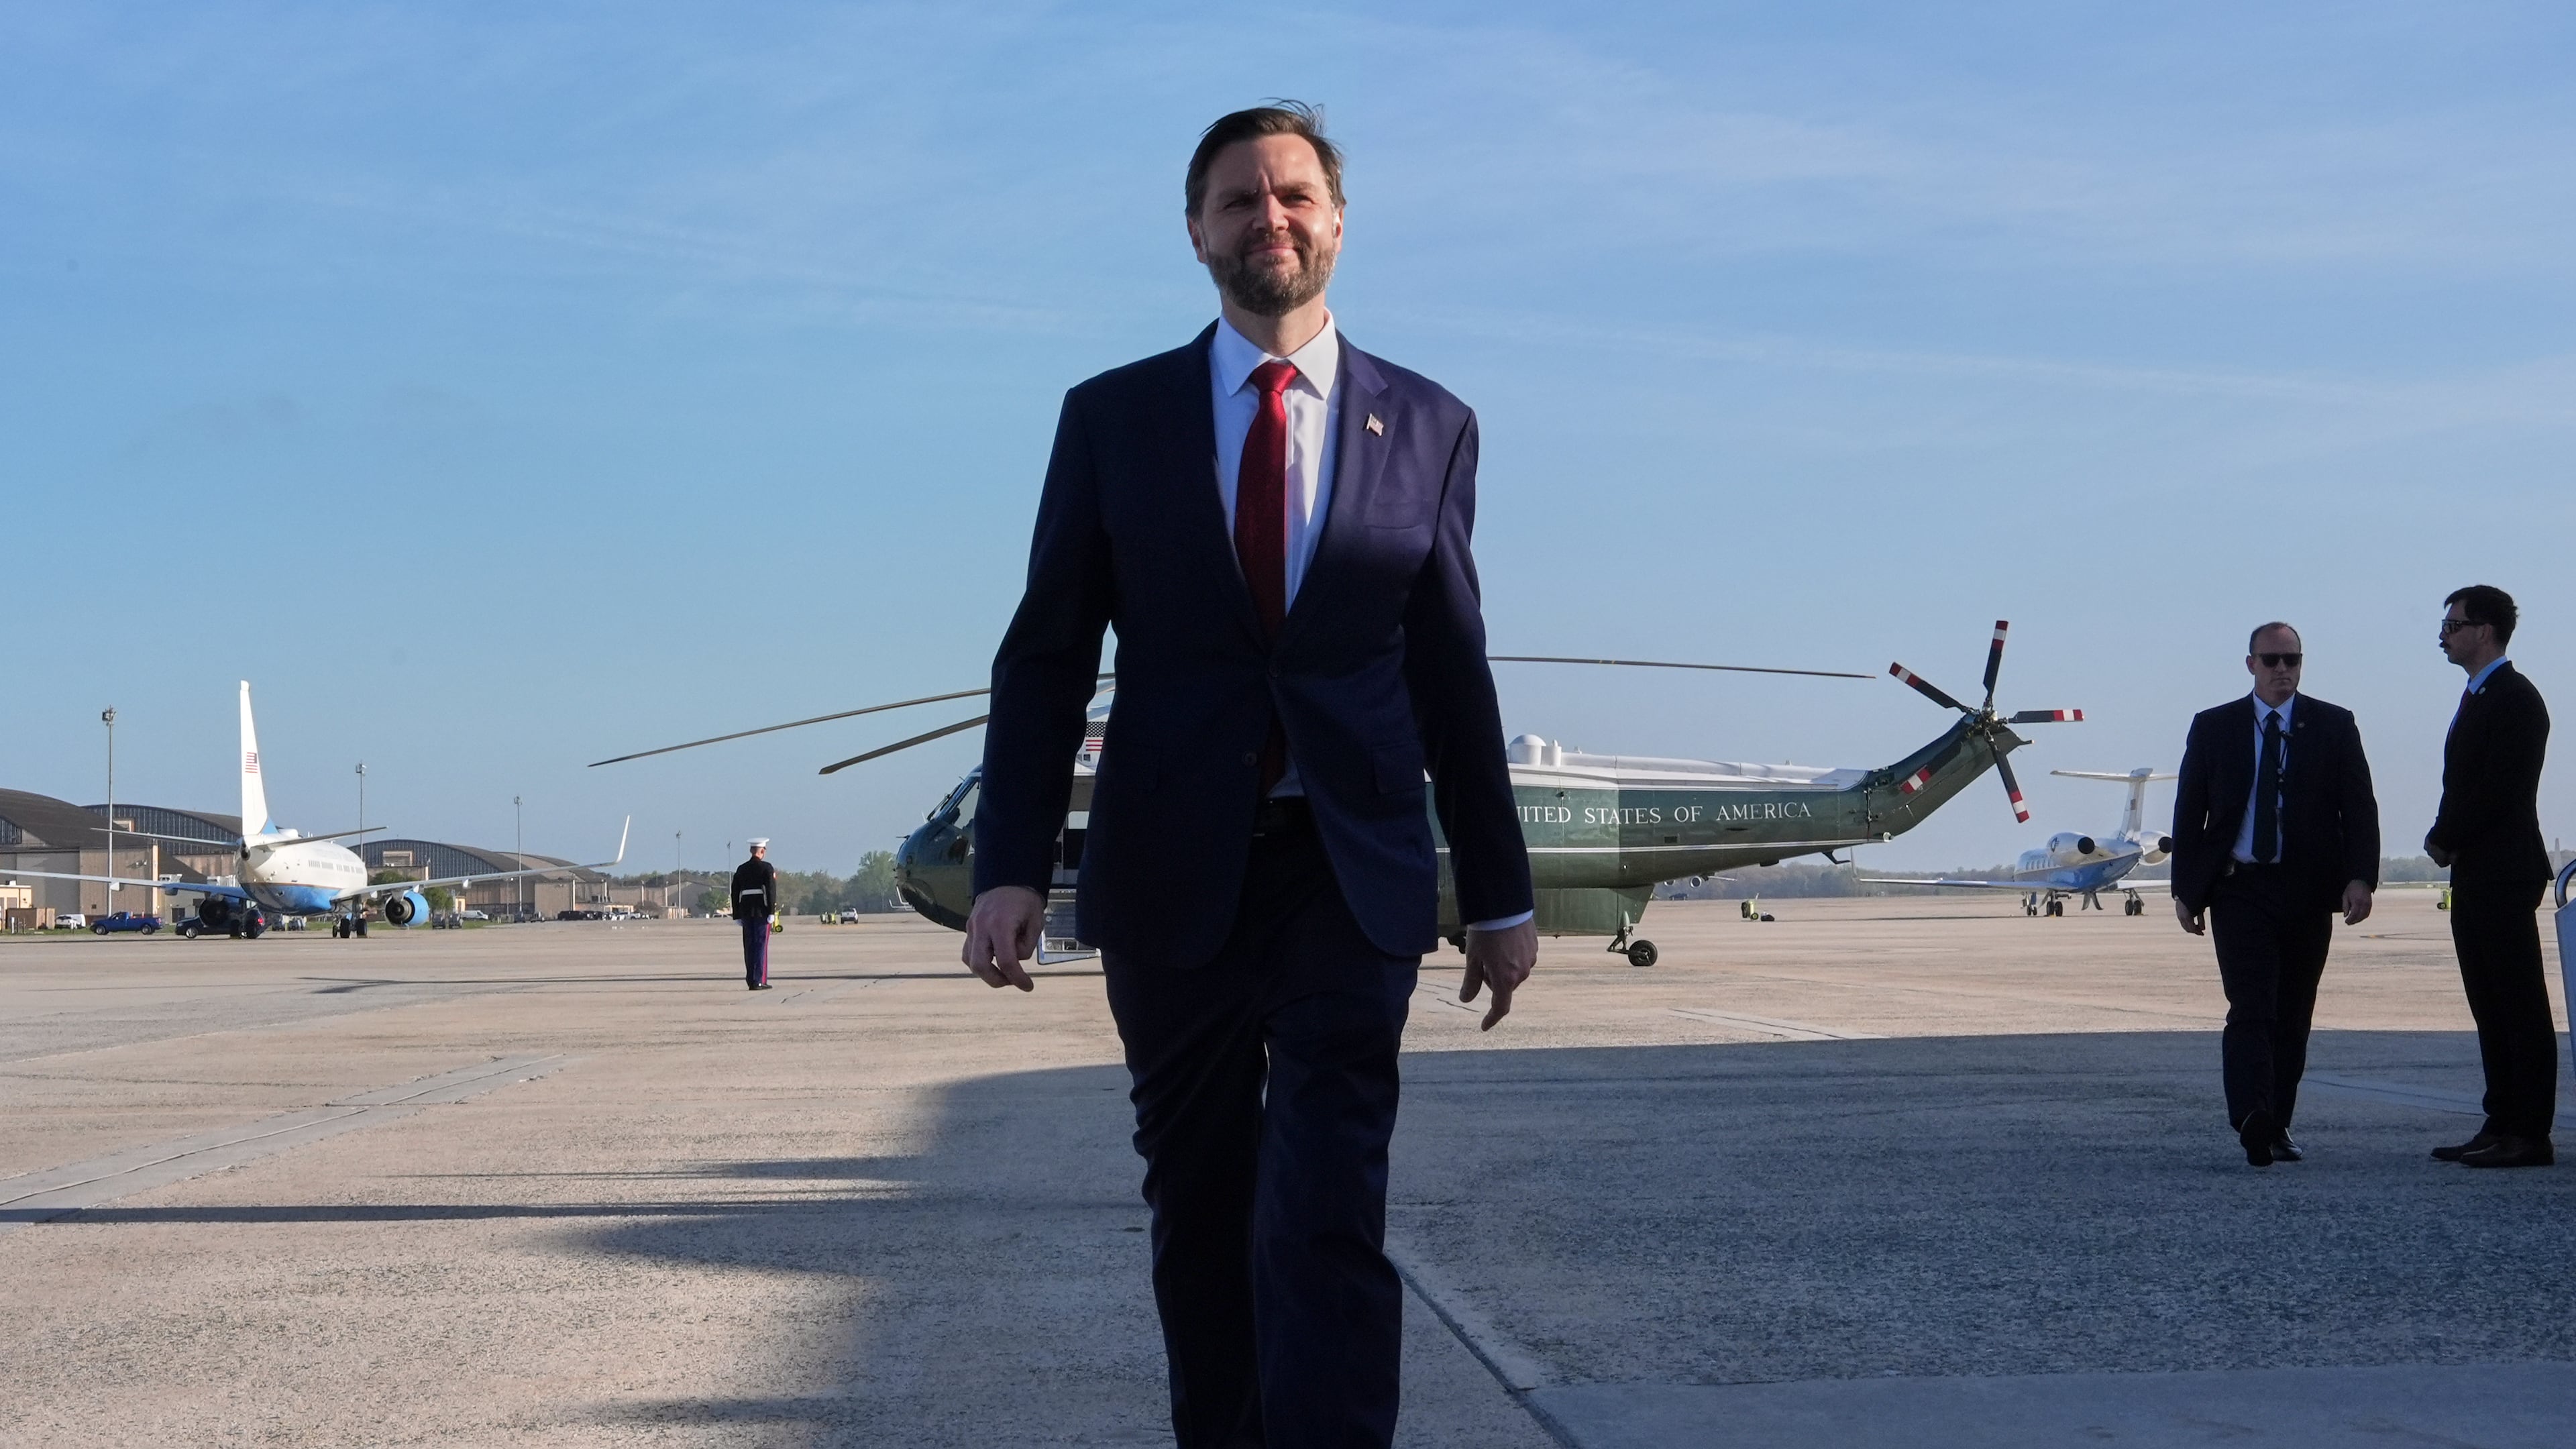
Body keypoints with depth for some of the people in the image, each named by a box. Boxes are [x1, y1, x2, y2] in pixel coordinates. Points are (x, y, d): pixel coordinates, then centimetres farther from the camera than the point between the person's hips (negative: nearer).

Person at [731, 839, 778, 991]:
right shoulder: (767, 868, -5)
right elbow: (771, 890, -12)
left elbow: (735, 893, 10)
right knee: (761, 945, -4)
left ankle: (751, 980, 12)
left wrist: (737, 915, 14)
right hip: (762, 911, -5)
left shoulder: (741, 869, 11)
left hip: (746, 912, 5)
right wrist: (771, 912, -11)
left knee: (749, 946, 10)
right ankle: (759, 981, -8)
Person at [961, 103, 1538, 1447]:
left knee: (1328, 1212, -12)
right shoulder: (1111, 417, 5)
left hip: (1351, 870, -1)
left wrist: (1498, 895, 11)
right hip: (1170, 871, 1)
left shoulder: (1428, 427, 6)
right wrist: (1010, 865, -8)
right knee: (1199, 1206, 10)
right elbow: (1045, 656, 3)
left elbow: (1454, 674, 9)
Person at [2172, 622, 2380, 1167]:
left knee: (2293, 1016, 7)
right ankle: (2252, 1122, -26)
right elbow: (2189, 812, 8)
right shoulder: (2213, 728, 7)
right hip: (2239, 889, -1)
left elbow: (2360, 808, 2)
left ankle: (2275, 1127, 16)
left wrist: (2360, 877, -12)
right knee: (2251, 1010, -14)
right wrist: (2185, 889, 2)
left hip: (2308, 892, 1)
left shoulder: (2334, 726, 6)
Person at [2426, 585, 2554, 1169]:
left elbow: (2499, 790, -19)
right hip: (2474, 876, 10)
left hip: (2504, 875, -10)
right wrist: (2445, 839, 4)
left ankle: (2530, 1136, -6)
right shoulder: (2477, 698, 19)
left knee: (2520, 1007, -7)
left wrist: (2445, 839, -9)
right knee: (2491, 1009, 10)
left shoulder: (2515, 699, -12)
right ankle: (2501, 1126, 14)